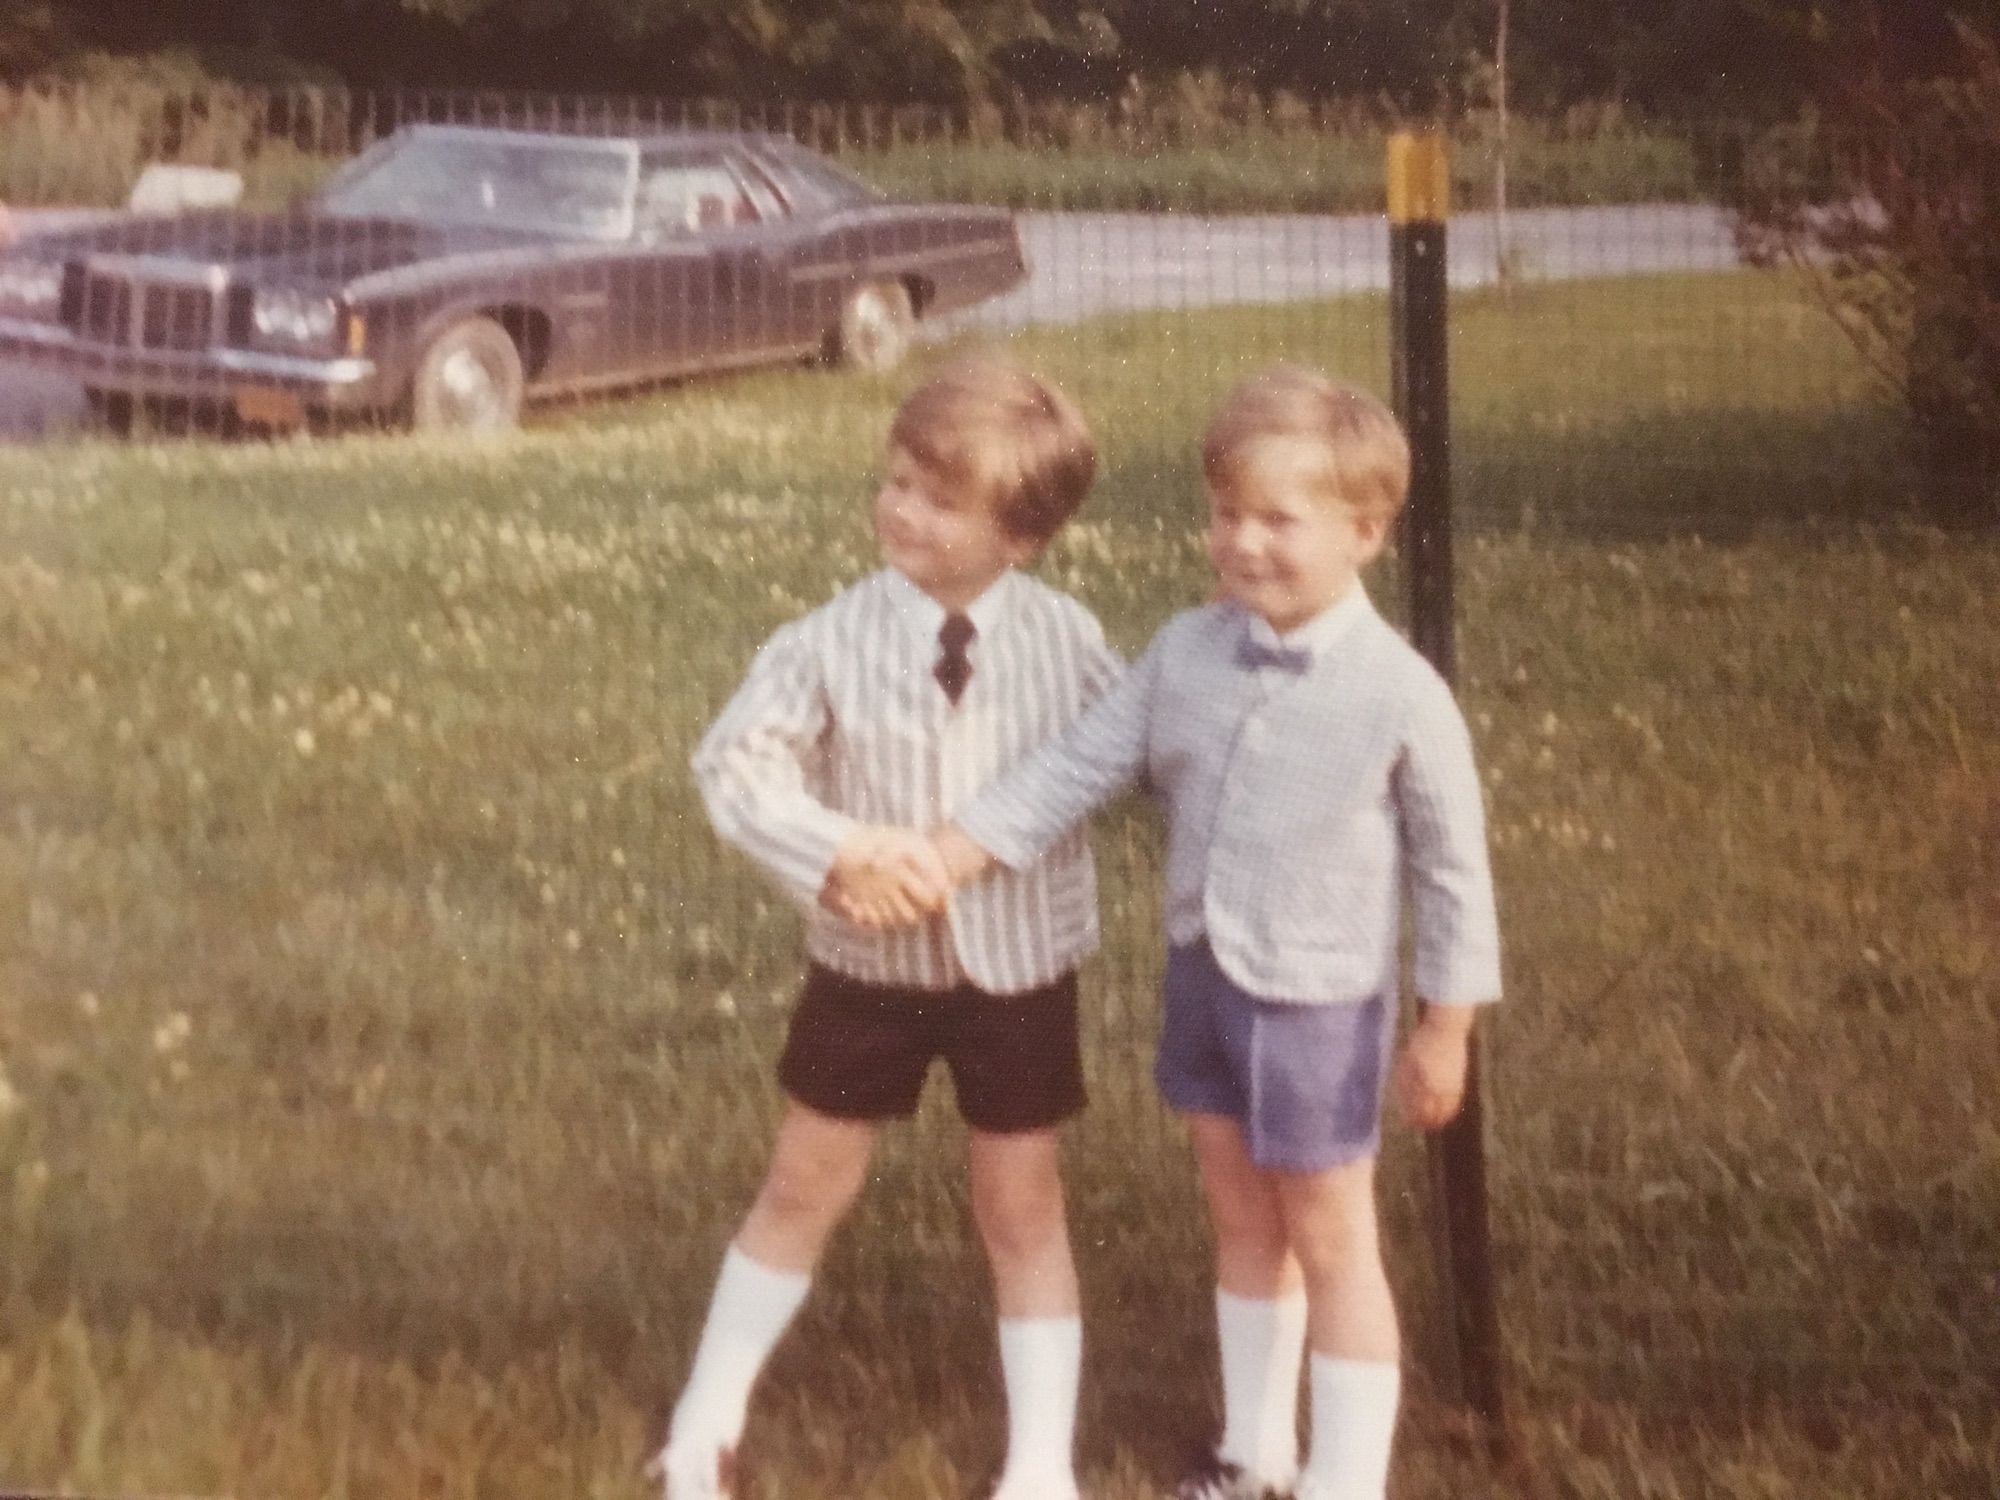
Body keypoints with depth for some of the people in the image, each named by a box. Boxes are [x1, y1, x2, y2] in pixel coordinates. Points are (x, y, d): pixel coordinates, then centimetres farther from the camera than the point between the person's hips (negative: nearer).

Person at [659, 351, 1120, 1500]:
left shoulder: (1066, 641, -11)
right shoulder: (832, 641, -14)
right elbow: (738, 762, -14)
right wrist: (837, 853, -26)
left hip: (1019, 963, 0)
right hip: (870, 957, 0)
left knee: (1024, 1209, 10)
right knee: (807, 1187, 14)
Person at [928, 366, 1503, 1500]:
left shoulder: (1401, 694, -18)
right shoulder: (1187, 652, -5)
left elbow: (1453, 869, -10)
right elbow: (1080, 768, -1)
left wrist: (1446, 1028, -6)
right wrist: (947, 856, -9)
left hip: (1320, 1003, -5)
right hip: (1206, 976, 5)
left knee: (1331, 1245, 6)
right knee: (1242, 1217, 20)